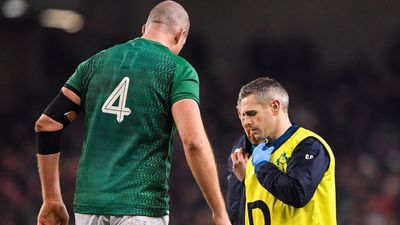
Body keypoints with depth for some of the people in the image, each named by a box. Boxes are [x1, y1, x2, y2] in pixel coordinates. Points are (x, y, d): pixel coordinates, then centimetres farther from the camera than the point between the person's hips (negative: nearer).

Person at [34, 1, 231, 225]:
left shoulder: (97, 63, 14)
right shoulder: (177, 70, -1)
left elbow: (47, 124, 12)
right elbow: (194, 142, -14)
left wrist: (52, 199, 17)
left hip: (88, 206, 5)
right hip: (142, 207, -5)